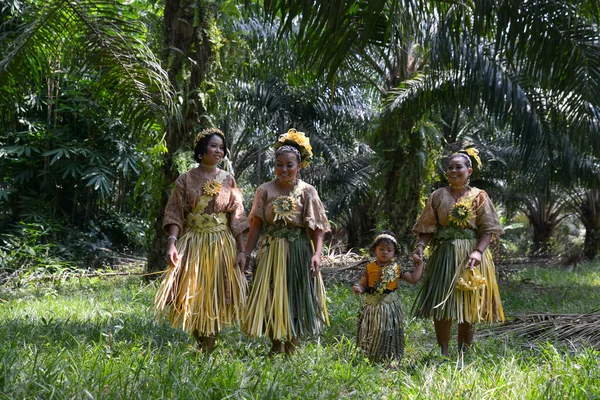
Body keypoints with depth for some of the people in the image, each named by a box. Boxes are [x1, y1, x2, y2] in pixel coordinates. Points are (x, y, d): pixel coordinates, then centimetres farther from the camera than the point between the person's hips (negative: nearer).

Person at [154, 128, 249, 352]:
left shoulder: (228, 180, 6)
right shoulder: (186, 180, 1)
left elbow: (237, 218, 5)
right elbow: (174, 214, -3)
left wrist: (241, 250, -1)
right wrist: (172, 243, -18)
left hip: (222, 245, 1)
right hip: (193, 244, -1)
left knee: (216, 296, 2)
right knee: (192, 296, -1)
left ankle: (209, 348, 12)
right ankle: (200, 341, 18)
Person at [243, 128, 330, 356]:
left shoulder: (307, 192, -3)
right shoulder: (265, 190, 1)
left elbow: (317, 228, -7)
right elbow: (256, 225, 2)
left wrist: (317, 254, -19)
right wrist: (246, 253, -3)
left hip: (298, 251, -1)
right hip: (272, 251, 1)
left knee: (295, 296, 4)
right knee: (271, 296, 3)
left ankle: (292, 344, 17)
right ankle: (276, 344, 17)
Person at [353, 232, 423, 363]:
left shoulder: (396, 268, 1)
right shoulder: (369, 268, 1)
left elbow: (413, 279, 5)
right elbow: (363, 285, 4)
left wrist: (419, 265, 1)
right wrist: (359, 288, -17)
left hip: (390, 307, -1)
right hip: (372, 306, 1)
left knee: (388, 335, 4)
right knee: (371, 335, 8)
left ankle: (389, 359, 14)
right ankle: (369, 358, 20)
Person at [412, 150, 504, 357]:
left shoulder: (479, 197, 3)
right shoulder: (438, 196, 7)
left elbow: (488, 229, -3)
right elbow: (428, 228, 3)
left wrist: (478, 251, -19)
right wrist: (421, 245, -16)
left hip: (470, 258, -1)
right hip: (444, 255, 1)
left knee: (469, 307, 3)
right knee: (441, 306, -3)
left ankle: (463, 353, 15)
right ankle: (443, 353, 6)